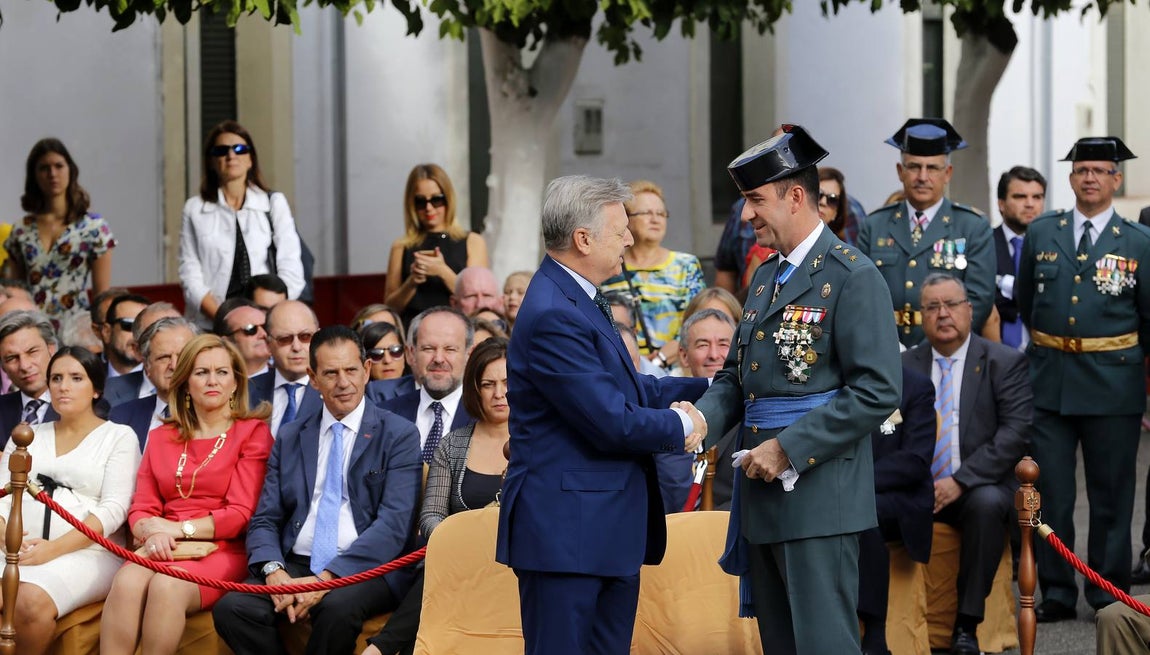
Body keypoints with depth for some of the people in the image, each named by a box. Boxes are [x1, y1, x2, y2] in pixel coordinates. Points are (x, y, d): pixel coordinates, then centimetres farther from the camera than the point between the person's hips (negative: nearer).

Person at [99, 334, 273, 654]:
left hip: (222, 549, -3)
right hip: (162, 549, 3)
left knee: (167, 586, -35)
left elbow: (241, 514, -2)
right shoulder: (161, 438, 20)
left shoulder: (253, 433, 6)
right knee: (126, 582, -32)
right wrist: (151, 531, -11)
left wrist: (178, 528, -10)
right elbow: (141, 509, 13)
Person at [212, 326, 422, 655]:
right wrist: (274, 571, -12)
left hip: (367, 567, -3)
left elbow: (394, 523, -9)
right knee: (231, 607, -25)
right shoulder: (290, 438, 16)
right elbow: (264, 520, 11)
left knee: (338, 605, -37)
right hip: (295, 565, 3)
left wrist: (327, 578, -20)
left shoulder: (399, 435, 3)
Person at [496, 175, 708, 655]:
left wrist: (707, 387, 14)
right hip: (567, 530, -10)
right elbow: (612, 422, -21)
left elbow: (623, 389, 21)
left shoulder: (576, 300, 13)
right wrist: (680, 427, -4)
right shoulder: (553, 315, -20)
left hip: (609, 525, 10)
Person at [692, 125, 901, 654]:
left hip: (819, 495, -9)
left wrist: (789, 448, -18)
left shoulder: (852, 278, -11)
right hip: (762, 492, 9)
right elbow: (735, 376, 19)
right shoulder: (765, 277, 16)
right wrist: (700, 421, -3)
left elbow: (878, 390, -17)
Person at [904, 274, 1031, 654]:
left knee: (987, 503, -37)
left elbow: (1015, 433, -8)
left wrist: (960, 481, -18)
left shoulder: (1005, 363, 3)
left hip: (980, 487, -2)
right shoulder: (904, 366, 12)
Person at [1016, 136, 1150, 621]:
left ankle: (1110, 595, 14)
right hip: (1049, 381, 2)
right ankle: (1056, 593, 11)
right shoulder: (1041, 233, 6)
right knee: (1049, 493, 2)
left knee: (1111, 495, 5)